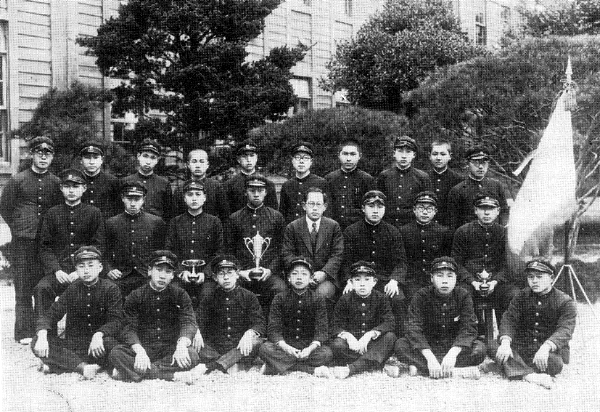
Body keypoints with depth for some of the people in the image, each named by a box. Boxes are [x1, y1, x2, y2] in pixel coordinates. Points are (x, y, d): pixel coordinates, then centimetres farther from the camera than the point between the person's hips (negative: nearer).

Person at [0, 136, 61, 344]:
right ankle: (24, 332, 8)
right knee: (24, 289, 1)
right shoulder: (17, 180, 0)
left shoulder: (56, 183, 7)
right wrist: (18, 228, 5)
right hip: (22, 243, -2)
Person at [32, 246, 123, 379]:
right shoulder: (73, 289, 5)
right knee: (36, 343, -18)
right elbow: (51, 314, 2)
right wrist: (42, 335, -19)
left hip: (97, 346, -3)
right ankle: (82, 366, -30)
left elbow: (116, 320, -13)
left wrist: (98, 335, -32)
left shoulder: (110, 288, -4)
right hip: (74, 344, 4)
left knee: (109, 342, -38)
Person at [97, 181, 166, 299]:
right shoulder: (111, 223, 10)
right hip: (120, 279, 1)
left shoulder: (157, 222, 7)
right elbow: (104, 252, 14)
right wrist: (109, 269, -1)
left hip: (148, 278, -1)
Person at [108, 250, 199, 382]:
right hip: (144, 347, 0)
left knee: (192, 355, -30)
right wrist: (139, 351, -28)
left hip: (171, 349, 0)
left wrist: (181, 345, -30)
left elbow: (188, 322, -8)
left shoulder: (180, 295, 4)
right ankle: (169, 375, -32)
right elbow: (129, 328, -7)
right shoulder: (135, 296, 2)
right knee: (116, 353, -27)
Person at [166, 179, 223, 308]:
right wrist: (182, 272, -6)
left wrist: (205, 273, -8)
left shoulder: (214, 222, 9)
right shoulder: (175, 222, 13)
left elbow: (219, 253, 6)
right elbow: (169, 251, 9)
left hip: (207, 277, -1)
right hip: (181, 277, 1)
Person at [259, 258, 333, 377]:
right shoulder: (280, 299, 1)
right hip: (285, 346, 0)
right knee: (264, 349, -29)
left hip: (309, 346, 0)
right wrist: (285, 347, -28)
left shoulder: (318, 300, 0)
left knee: (326, 353, -31)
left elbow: (322, 329, -8)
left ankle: (279, 366, -25)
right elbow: (273, 329, -8)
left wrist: (310, 348, -28)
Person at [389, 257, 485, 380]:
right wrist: (430, 357, -35)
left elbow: (468, 328, -16)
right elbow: (415, 328, -20)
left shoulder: (463, 296, -7)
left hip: (455, 346, 1)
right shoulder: (422, 296, -9)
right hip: (428, 347, -1)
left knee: (480, 348, -29)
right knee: (400, 345, -28)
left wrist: (452, 353, -33)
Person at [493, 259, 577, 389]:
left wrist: (546, 347, -41)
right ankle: (530, 376, -43)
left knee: (554, 362, -37)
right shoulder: (523, 296, 8)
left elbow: (565, 330, -20)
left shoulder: (565, 302, -5)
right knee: (496, 348, -25)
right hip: (522, 348, 3)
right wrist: (505, 342, -26)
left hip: (551, 349, -3)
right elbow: (509, 319, -4)